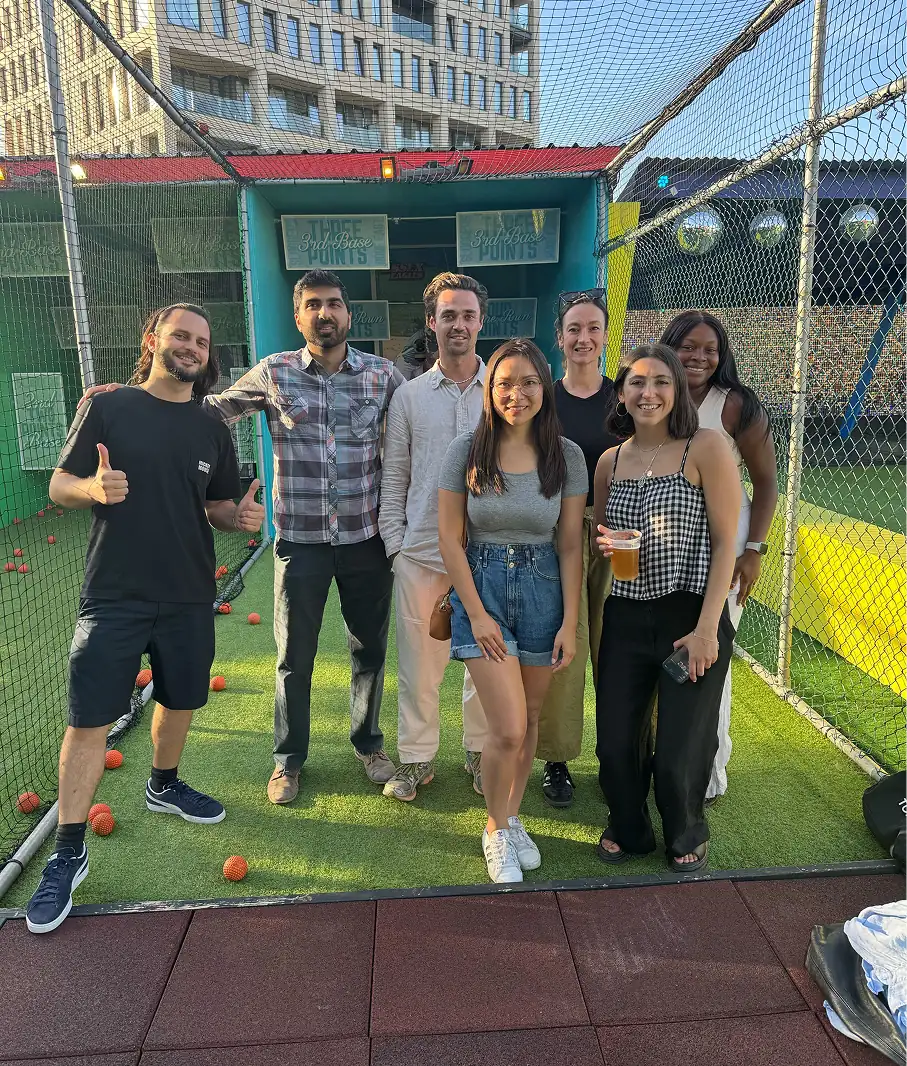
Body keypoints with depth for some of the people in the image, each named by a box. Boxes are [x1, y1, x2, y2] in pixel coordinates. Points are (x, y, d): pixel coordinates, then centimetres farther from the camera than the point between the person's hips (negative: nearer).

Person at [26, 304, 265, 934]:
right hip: (114, 594, -3)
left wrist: (241, 515, -9)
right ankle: (69, 854, 13)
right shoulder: (107, 409, -1)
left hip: (189, 598, 4)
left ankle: (164, 786, 44)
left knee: (181, 699, 17)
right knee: (91, 720, -2)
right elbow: (60, 485, 0)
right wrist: (93, 488, -22)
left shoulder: (212, 430, 8)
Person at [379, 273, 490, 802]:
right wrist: (394, 542, 2)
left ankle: (481, 751, 30)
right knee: (418, 662, 8)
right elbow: (393, 477, 8)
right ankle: (417, 757, 26)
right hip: (421, 552, 1)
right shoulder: (408, 397, 6)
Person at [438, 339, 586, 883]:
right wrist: (477, 613, -8)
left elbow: (570, 545, 0)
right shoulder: (467, 450, -6)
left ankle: (512, 817, 37)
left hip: (543, 590, 2)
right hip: (481, 588, -2)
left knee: (530, 720, 13)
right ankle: (497, 830, 22)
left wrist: (570, 622, -3)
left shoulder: (567, 455, -3)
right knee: (508, 728, -6)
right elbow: (450, 538, -4)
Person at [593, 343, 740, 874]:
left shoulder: (706, 448, -7)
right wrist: (604, 544, -6)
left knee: (680, 751, 5)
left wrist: (707, 628, -14)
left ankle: (686, 836, 38)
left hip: (691, 619, -4)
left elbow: (725, 542, -9)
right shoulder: (610, 461, 7)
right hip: (625, 618, 4)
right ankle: (628, 830, 39)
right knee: (615, 744, 9)